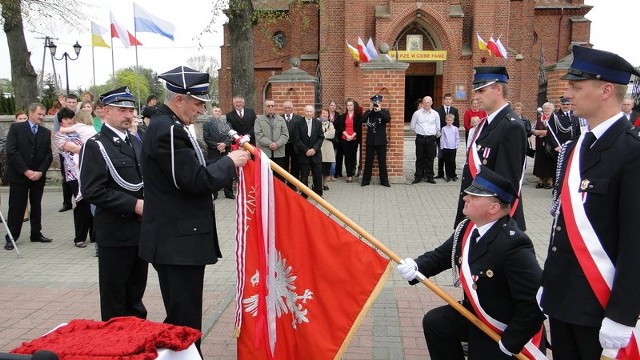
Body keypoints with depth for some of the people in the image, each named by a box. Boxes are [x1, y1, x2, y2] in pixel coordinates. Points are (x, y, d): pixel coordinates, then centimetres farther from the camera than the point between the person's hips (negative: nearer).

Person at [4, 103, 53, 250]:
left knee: (36, 206, 10)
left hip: (38, 176, 3)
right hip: (19, 175, -3)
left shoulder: (46, 132, 8)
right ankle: (11, 237, 8)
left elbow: (48, 155, 5)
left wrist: (40, 171, -9)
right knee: (16, 207, 0)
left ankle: (36, 234, 20)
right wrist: (25, 171, -14)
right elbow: (11, 151, -9)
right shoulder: (16, 128, -2)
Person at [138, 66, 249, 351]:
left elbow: (191, 173, 19)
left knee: (181, 317, 20)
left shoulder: (166, 125, 14)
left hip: (177, 238, 11)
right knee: (185, 321, -1)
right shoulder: (168, 129, -19)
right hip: (178, 242, -11)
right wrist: (229, 163, -9)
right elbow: (197, 181, -23)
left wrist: (227, 161, 8)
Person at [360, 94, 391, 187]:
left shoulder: (385, 111, 2)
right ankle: (366, 180, 15)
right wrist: (370, 110, -14)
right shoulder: (368, 112, 5)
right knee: (368, 161, 7)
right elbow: (362, 120, -12)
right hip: (370, 140, 1)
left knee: (382, 161, 4)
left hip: (381, 141, -1)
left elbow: (388, 119, -18)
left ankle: (384, 180, 12)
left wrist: (379, 110, -19)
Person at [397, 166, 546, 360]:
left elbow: (536, 302, -33)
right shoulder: (468, 227, -7)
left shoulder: (514, 245, -33)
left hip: (507, 332, -8)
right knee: (434, 322, 10)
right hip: (475, 314, 8)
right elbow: (441, 255, 5)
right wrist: (416, 266, -17)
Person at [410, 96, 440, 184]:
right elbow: (412, 126, 9)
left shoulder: (435, 114, 5)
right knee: (419, 158, 4)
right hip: (420, 138, -1)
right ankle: (418, 176, 10)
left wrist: (437, 136, 18)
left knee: (430, 158, 5)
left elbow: (438, 127, 13)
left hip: (431, 138, 1)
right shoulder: (417, 113, 2)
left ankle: (429, 177, 13)